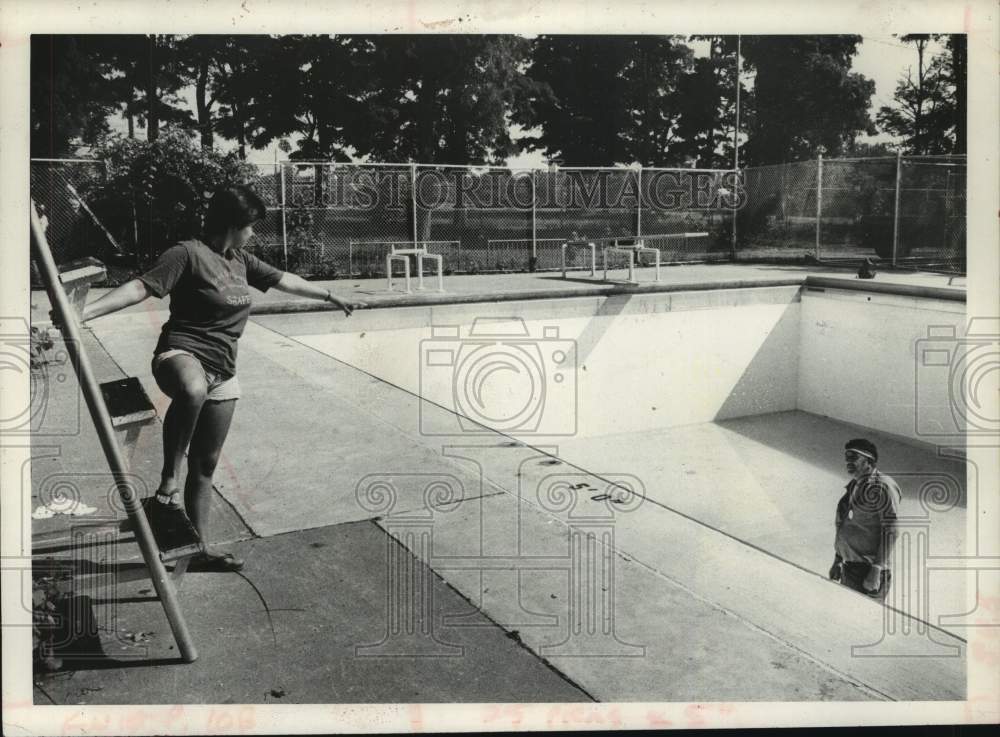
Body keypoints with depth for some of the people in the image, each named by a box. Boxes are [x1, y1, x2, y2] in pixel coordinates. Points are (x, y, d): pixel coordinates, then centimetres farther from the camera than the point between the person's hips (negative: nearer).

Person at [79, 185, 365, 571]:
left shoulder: (240, 260, 15)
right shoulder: (188, 254, -9)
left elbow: (283, 280, 27)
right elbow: (141, 286, -18)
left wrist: (333, 297, 36)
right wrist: (86, 311, -31)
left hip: (223, 373, 7)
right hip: (182, 354, -7)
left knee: (206, 463, 10)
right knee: (192, 391, -45)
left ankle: (200, 547, 20)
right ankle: (168, 482, -28)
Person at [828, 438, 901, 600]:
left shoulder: (882, 486, -11)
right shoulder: (853, 486, 15)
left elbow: (891, 531, -17)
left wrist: (876, 570, -22)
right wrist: (837, 561, 21)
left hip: (868, 569, -8)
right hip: (848, 568, 8)